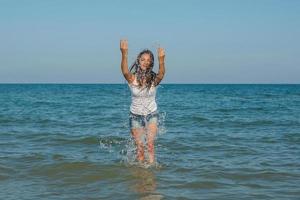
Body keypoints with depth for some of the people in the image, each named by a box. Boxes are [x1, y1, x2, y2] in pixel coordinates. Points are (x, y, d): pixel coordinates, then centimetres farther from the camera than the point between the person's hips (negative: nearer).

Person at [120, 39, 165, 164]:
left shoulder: (154, 79, -12)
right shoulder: (132, 78, -13)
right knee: (140, 147, 0)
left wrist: (161, 60, -56)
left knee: (150, 144, -13)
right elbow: (125, 71, -36)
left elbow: (161, 74, -35)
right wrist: (124, 54, -54)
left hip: (151, 115, 0)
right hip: (135, 116, 0)